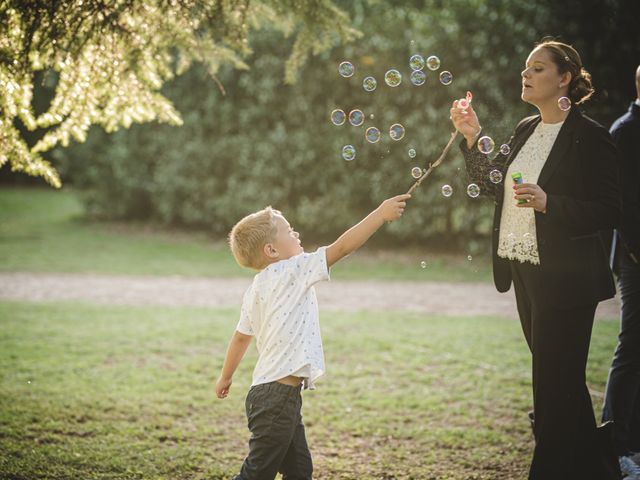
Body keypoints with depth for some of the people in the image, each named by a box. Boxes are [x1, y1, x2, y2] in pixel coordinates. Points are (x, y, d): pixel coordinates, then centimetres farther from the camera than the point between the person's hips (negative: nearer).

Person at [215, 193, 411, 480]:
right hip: (277, 397, -10)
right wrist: (381, 214, -11)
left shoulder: (256, 289, 13)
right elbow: (341, 247, -16)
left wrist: (226, 377, 36)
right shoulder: (290, 272, -12)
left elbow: (241, 336, 22)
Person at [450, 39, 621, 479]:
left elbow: (609, 211, -15)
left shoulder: (589, 137, -12)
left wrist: (550, 203, -26)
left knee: (554, 383, -4)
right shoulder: (526, 130, 12)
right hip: (525, 272, 8)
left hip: (565, 278, -8)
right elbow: (494, 186, 15)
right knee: (562, 380, 18)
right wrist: (473, 138, 5)